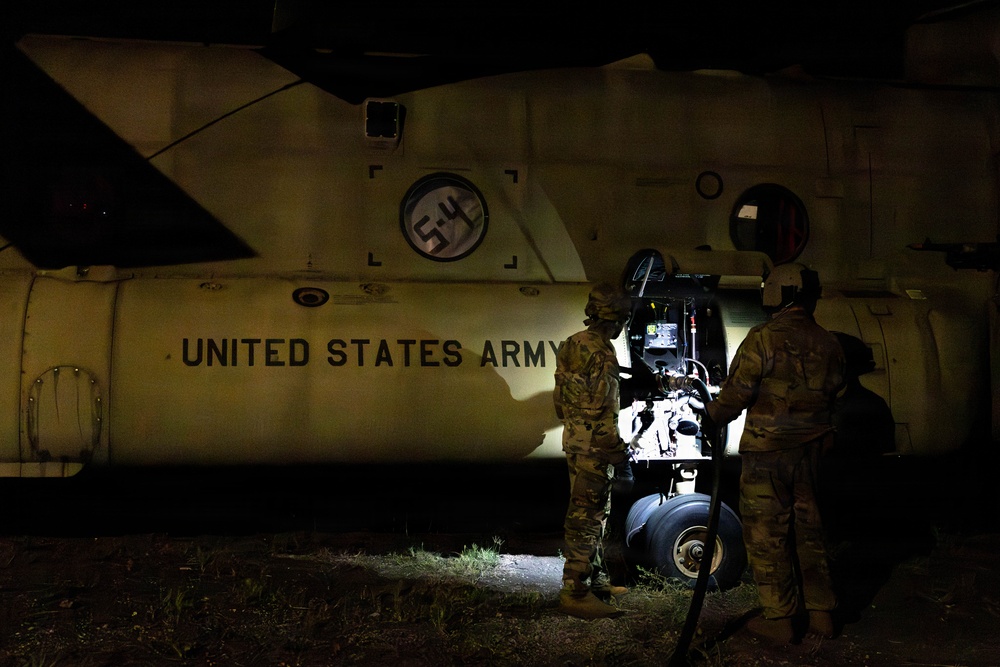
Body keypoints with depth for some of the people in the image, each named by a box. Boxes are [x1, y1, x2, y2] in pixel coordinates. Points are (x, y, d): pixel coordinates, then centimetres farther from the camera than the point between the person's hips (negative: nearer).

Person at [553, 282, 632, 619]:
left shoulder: (573, 344, 11)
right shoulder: (600, 353, -19)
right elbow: (601, 410, -22)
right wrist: (618, 448, -13)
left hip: (576, 440, 10)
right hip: (594, 447, -10)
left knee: (594, 514, 19)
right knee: (586, 517, -5)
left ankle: (596, 580, 31)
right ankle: (576, 593, 1)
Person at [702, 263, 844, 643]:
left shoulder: (763, 339, -16)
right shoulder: (827, 344, 3)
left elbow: (735, 395, -13)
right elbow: (831, 395, 13)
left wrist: (712, 417, 5)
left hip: (767, 453, -6)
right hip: (811, 451, 6)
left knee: (767, 533, 4)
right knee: (807, 529, 17)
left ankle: (778, 619, 10)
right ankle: (820, 613, 24)